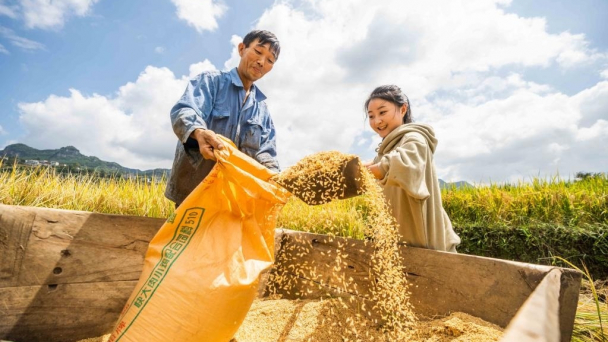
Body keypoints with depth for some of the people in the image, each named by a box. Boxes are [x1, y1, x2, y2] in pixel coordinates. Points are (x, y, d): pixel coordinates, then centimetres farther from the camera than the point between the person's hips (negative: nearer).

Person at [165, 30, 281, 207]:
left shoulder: (262, 107, 15)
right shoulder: (211, 80, 1)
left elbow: (266, 152, 6)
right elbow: (183, 112, -18)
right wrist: (199, 132, -41)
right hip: (193, 189, -4)